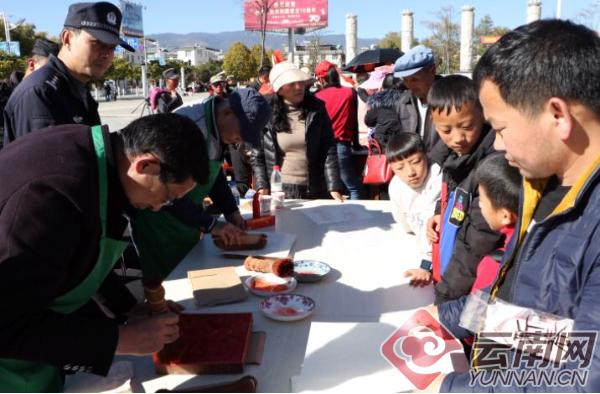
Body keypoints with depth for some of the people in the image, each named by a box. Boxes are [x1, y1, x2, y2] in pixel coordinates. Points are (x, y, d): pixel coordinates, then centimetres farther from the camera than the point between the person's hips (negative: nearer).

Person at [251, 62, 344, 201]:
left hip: (316, 191, 1)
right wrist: (263, 188, -9)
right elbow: (257, 156, 2)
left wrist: (334, 188, -13)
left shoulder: (317, 109, -1)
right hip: (279, 192, -1)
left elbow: (329, 151, -5)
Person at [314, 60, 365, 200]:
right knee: (355, 188, 4)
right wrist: (356, 143, 22)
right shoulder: (350, 93, 4)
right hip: (342, 146, -2)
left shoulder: (317, 97, 4)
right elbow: (354, 121, 10)